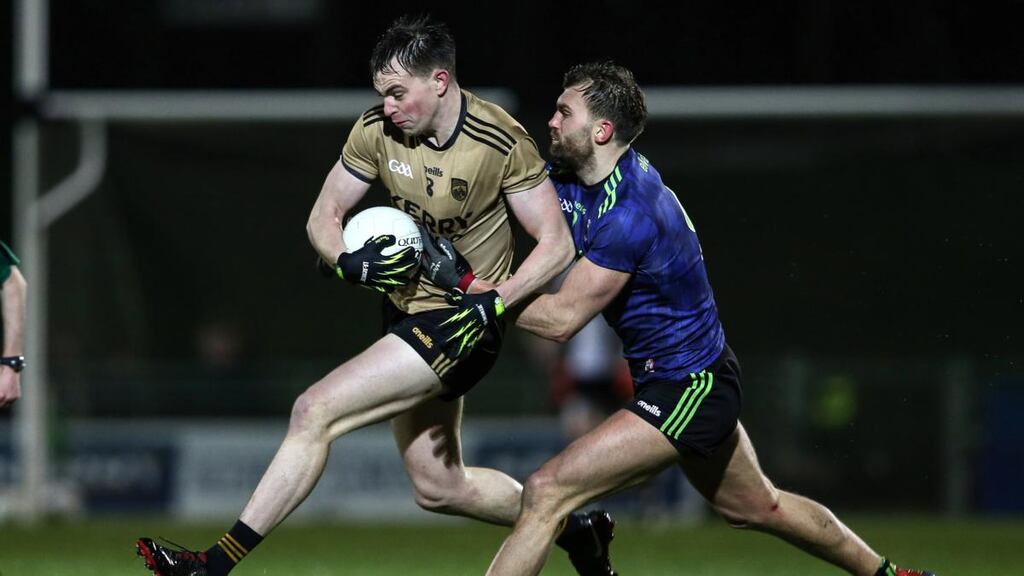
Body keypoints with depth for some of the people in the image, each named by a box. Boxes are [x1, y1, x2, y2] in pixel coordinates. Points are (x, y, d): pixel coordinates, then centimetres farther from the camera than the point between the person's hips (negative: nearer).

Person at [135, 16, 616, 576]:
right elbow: (323, 216, 4)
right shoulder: (376, 130, -5)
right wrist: (348, 262, -19)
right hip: (407, 312, 7)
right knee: (438, 488, 15)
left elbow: (556, 243, -15)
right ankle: (575, 528, 36)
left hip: (459, 326, -7)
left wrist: (494, 303, -28)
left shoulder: (500, 142, -19)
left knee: (315, 411, -18)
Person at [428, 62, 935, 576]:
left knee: (546, 492, -18)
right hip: (702, 381, 10)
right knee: (759, 507, 28)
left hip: (686, 392, -10)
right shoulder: (571, 181, 0)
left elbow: (561, 319, -27)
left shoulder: (630, 213, -27)